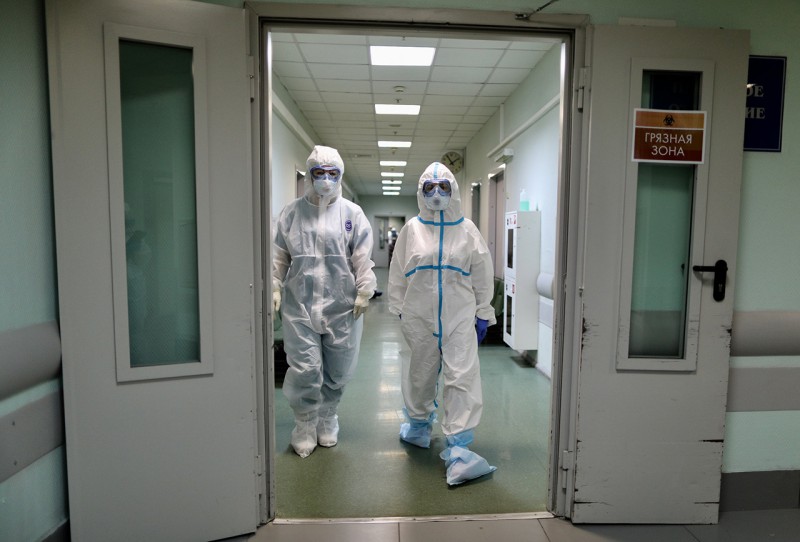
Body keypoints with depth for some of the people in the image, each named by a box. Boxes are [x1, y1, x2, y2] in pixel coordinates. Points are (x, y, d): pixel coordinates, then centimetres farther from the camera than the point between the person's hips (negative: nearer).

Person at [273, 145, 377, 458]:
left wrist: (364, 293, -6)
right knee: (305, 369, 0)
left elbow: (363, 258, -1)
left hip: (342, 306, 0)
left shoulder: (352, 213, 2)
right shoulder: (292, 213, 6)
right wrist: (275, 288, 1)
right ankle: (305, 426, 23)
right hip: (300, 305, 0)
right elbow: (280, 256, 8)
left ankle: (327, 420, 35)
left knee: (337, 370, 11)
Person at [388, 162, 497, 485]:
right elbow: (397, 273, 8)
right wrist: (398, 310, 7)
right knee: (420, 375, 15)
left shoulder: (467, 230, 3)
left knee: (462, 378, -8)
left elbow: (482, 275, 6)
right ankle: (419, 426, 39)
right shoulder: (411, 229, 5)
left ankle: (458, 449, 1)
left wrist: (483, 314, 5)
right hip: (419, 317, 1)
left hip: (459, 318, -1)